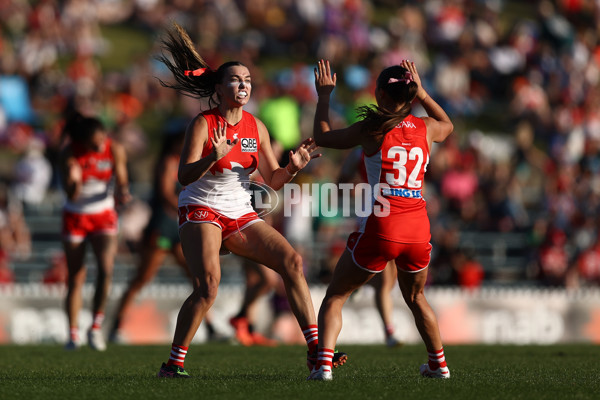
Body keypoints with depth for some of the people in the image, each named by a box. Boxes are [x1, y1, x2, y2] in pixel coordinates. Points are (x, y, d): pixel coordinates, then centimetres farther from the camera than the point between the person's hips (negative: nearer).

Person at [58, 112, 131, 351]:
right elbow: (72, 196, -17)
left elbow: (121, 182, -4)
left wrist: (122, 193, -28)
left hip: (103, 216, 0)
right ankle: (73, 333, 14)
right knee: (76, 278, 4)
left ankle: (96, 327, -8)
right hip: (75, 217, 0)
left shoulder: (115, 150, -13)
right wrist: (75, 181, -39)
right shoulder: (69, 154, -17)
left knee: (106, 268, -20)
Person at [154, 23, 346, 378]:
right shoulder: (203, 124, -9)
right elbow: (184, 176, -17)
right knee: (209, 284, -25)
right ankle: (174, 362, -14)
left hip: (241, 215, 6)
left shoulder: (256, 127, 7)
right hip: (201, 212, -6)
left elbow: (273, 179, 10)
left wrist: (293, 167, -10)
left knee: (292, 261, -10)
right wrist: (213, 157, -33)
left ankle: (315, 350, -10)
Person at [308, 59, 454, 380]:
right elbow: (448, 125, 33)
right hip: (418, 229, 4)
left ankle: (324, 363, -11)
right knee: (415, 297, 30)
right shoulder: (426, 128, 7)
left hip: (380, 230, -4)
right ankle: (439, 364, 36)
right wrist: (421, 93, 33)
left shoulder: (372, 129, -4)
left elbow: (322, 137, 9)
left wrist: (324, 95, 19)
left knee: (335, 297, 7)